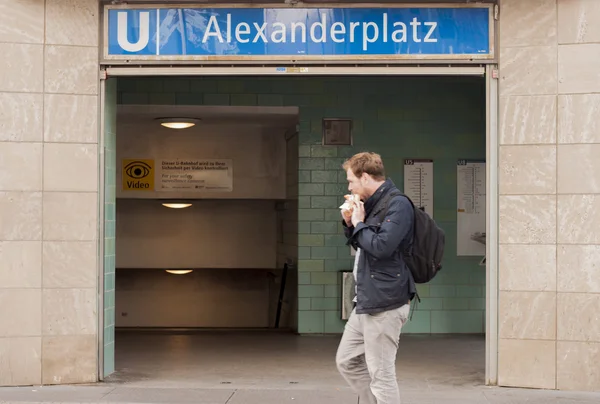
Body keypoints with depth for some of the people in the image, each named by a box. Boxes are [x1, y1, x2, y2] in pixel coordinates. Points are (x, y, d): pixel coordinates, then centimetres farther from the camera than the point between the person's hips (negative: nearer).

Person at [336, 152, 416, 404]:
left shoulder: (397, 205, -14)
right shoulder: (374, 204, 16)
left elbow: (381, 246, -25)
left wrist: (359, 224, -10)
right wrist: (349, 224, 8)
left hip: (385, 304, -10)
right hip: (366, 302, 10)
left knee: (381, 374, -6)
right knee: (347, 362, 16)